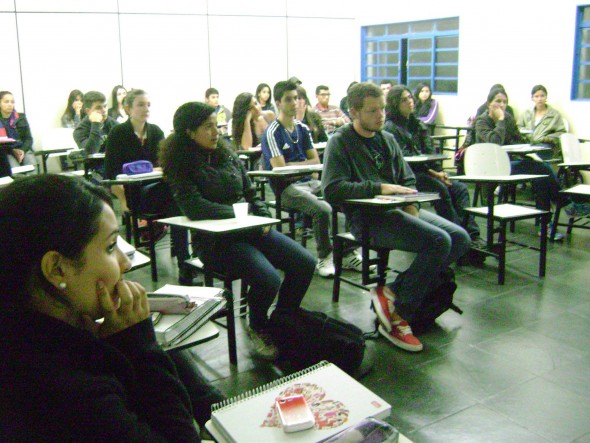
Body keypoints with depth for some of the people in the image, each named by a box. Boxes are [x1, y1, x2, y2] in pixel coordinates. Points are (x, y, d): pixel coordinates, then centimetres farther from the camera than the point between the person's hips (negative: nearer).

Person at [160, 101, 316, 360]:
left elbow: (250, 193, 17)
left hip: (250, 230, 7)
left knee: (305, 263, -10)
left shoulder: (227, 155, 13)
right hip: (215, 240, -6)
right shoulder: (180, 166, -6)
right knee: (268, 279, -29)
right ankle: (258, 329, 5)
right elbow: (194, 207, -21)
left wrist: (262, 216, -2)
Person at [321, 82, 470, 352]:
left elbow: (408, 180, 23)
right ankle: (397, 315, -12)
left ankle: (394, 293, -7)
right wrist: (379, 188, -19)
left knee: (460, 239, -8)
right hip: (367, 218, -8)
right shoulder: (340, 142, -1)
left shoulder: (387, 139, 21)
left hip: (398, 210, 8)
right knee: (439, 241, -24)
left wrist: (411, 205, 1)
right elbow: (332, 190, -15)